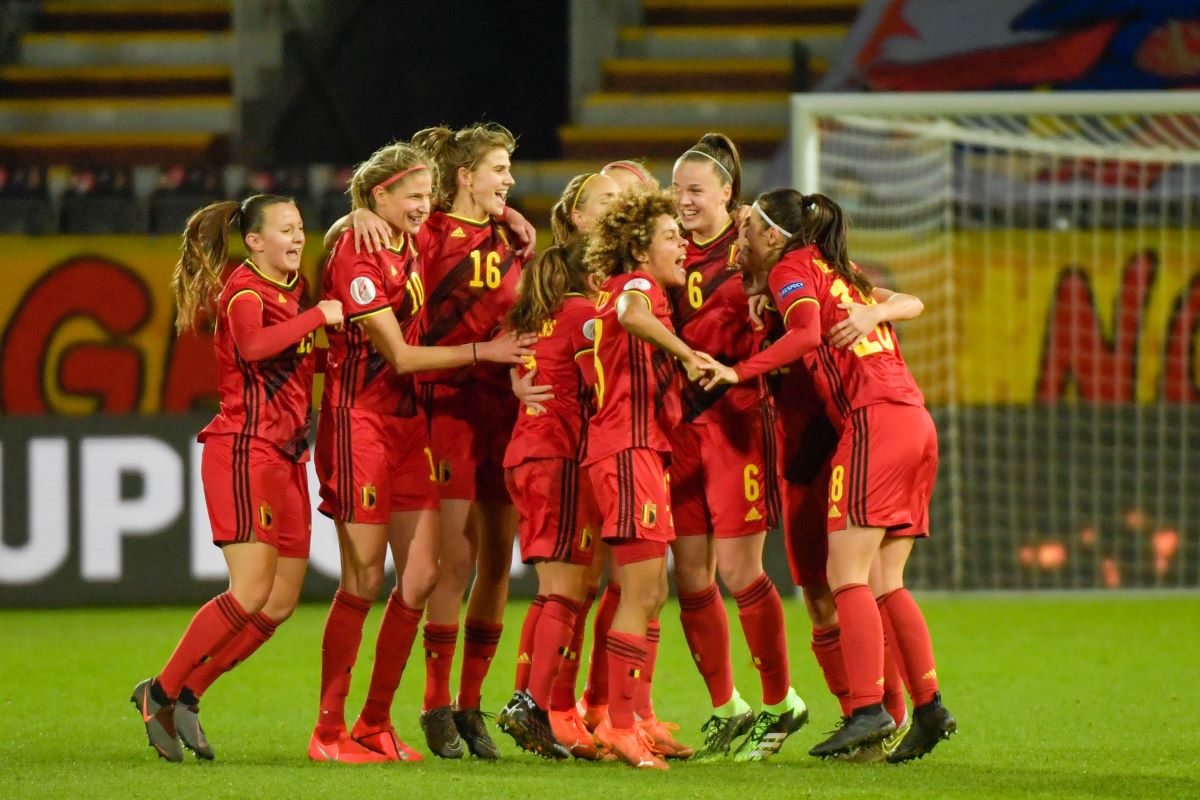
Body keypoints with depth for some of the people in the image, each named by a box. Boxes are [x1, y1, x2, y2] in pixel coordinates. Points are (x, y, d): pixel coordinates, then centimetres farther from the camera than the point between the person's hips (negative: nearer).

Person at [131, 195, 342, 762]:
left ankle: (186, 693, 11)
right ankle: (161, 691, -4)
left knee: (282, 601, 4)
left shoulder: (296, 289, 17)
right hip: (244, 452, -9)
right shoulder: (243, 289, -10)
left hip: (286, 455, 9)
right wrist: (319, 316, -23)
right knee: (251, 593, -15)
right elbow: (253, 345, -32)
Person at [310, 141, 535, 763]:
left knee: (420, 576, 3)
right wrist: (482, 351, -15)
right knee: (362, 582, -6)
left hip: (407, 422, 8)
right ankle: (329, 732, 3)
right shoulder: (356, 257, -14)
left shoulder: (413, 246, 9)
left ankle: (375, 725, 13)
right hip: (359, 424, -8)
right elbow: (400, 355, -16)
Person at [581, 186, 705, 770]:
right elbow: (633, 316, -31)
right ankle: (620, 726, -11)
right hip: (629, 450, -10)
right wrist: (687, 353, -38)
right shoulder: (637, 284, -9)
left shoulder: (638, 290, 21)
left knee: (650, 593, 13)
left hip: (642, 450, 10)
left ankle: (632, 722, 16)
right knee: (641, 594, -11)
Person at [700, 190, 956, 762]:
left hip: (873, 418, -8)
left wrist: (739, 372, -17)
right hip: (916, 420, 8)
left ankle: (868, 709, -20)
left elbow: (808, 333, -15)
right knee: (883, 582, 9)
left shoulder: (790, 268, 1)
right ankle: (929, 707, 3)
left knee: (848, 575, -11)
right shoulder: (839, 272, 26)